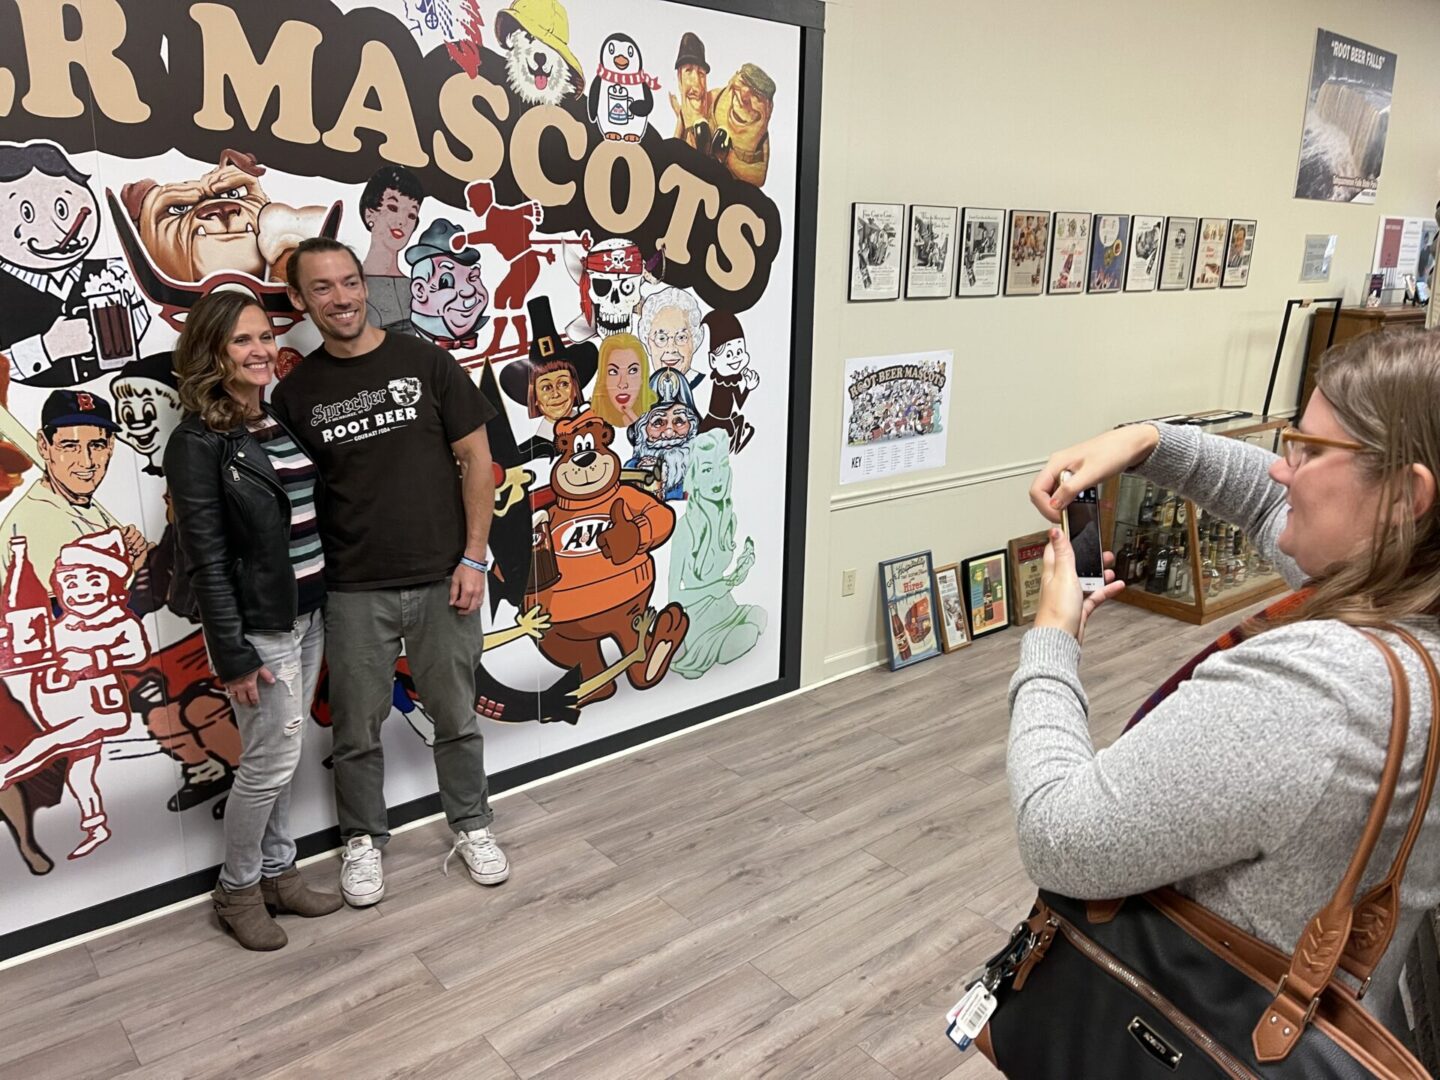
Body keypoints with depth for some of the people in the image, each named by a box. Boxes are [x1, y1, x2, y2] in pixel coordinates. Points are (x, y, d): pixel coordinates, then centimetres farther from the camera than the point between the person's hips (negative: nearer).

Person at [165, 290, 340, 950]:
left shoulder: (283, 420, 7)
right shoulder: (199, 444, -14)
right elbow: (207, 560, -16)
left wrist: (328, 607, 10)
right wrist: (233, 655, -16)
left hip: (309, 614, 7)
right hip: (259, 625, -7)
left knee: (283, 754, 17)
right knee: (273, 760, 3)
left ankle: (277, 870, 33)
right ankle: (237, 890, 24)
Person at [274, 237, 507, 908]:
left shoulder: (425, 362, -3)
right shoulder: (295, 393, 1)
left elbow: (476, 459, -2)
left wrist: (473, 557, -7)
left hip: (442, 581, -1)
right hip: (355, 592, 1)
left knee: (456, 717, 14)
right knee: (357, 729, 13)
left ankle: (471, 825, 34)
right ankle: (362, 840, 35)